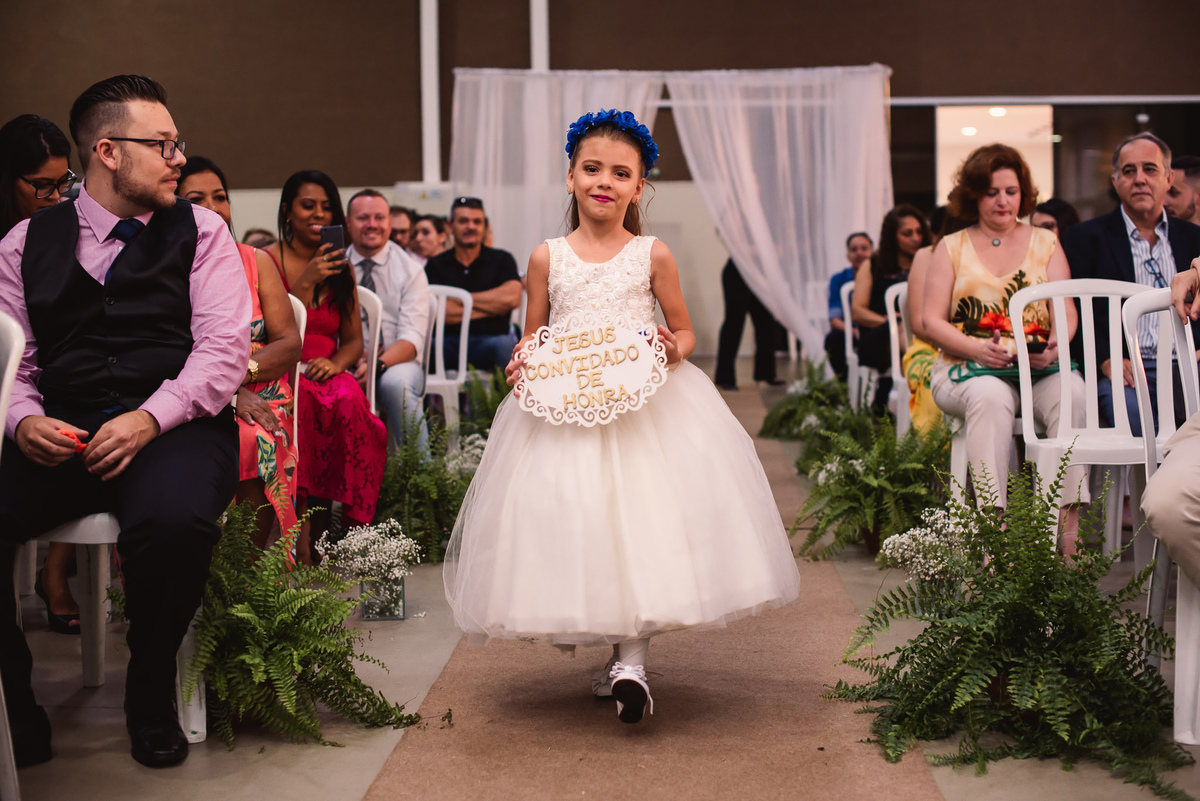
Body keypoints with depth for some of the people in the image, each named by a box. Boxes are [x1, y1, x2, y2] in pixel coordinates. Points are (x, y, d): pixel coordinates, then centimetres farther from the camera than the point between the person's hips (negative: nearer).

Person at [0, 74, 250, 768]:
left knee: (174, 520, -36)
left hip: (173, 425, -2)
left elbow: (225, 346, -1)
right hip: (60, 436, 2)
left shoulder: (199, 230, 11)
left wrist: (150, 418, -16)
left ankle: (152, 698, -7)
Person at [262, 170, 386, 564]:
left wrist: (335, 363, -6)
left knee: (348, 399, -33)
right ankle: (305, 529, -33)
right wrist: (305, 284, -13)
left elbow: (354, 340, 17)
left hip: (327, 374, 3)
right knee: (307, 402, -38)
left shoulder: (340, 268, 20)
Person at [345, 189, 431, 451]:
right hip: (345, 363, 1)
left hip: (396, 362, -1)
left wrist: (378, 364, -28)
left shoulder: (410, 270, 3)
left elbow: (412, 339, -8)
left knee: (397, 383, -37)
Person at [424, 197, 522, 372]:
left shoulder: (502, 259, 15)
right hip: (448, 343, -1)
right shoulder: (436, 265, 13)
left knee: (505, 345, -36)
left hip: (491, 340, 1)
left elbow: (512, 298, -5)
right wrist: (492, 306, -1)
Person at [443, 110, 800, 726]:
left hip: (646, 410, -1)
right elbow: (532, 337, 14)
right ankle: (618, 652, 19)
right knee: (576, 528, 1)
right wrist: (521, 364, -6)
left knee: (641, 519, -11)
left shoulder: (652, 256, 2)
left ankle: (630, 658, -4)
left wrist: (676, 349, -11)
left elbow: (684, 331, 10)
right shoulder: (547, 258, 5)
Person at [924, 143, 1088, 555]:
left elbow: (1066, 310, 8)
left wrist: (1055, 345, -16)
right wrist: (976, 348, -14)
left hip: (1039, 367, 1)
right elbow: (932, 322, 6)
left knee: (1071, 392, -33)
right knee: (990, 396, -37)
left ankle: (1067, 521, -36)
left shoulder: (1045, 243, 18)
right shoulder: (951, 248, 14)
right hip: (966, 368, -1)